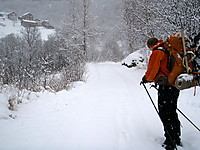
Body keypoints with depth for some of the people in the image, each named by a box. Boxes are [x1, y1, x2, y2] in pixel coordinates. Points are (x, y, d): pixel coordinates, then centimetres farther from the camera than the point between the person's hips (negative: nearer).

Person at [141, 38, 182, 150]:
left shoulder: (157, 52, -10)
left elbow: (152, 69, -10)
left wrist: (147, 79, 9)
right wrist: (157, 79, 25)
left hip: (166, 87, -9)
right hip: (175, 86, 9)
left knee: (164, 114, -2)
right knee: (172, 112, 18)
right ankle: (177, 139, 26)